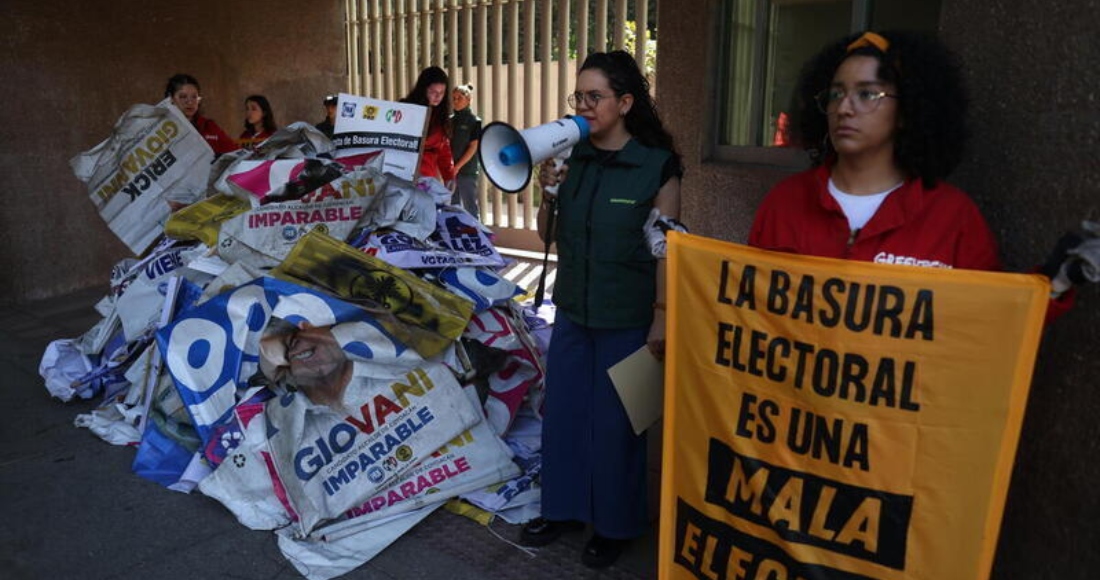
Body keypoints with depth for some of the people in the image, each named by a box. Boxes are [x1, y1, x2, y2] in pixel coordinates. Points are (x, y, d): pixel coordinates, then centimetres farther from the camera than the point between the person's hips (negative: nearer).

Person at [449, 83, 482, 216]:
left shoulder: (475, 121, -3)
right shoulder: (450, 120, 11)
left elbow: (473, 147, -8)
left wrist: (457, 166, -13)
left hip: (467, 171, -5)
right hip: (450, 171, 6)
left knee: (470, 209, -2)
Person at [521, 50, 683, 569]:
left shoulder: (657, 166, -12)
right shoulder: (571, 157, 2)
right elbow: (549, 236, 8)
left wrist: (661, 319, -12)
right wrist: (549, 193, -9)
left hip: (626, 320, -5)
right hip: (572, 311, 5)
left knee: (614, 423, 7)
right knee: (561, 413, 14)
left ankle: (614, 524, 27)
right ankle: (564, 507, 34)